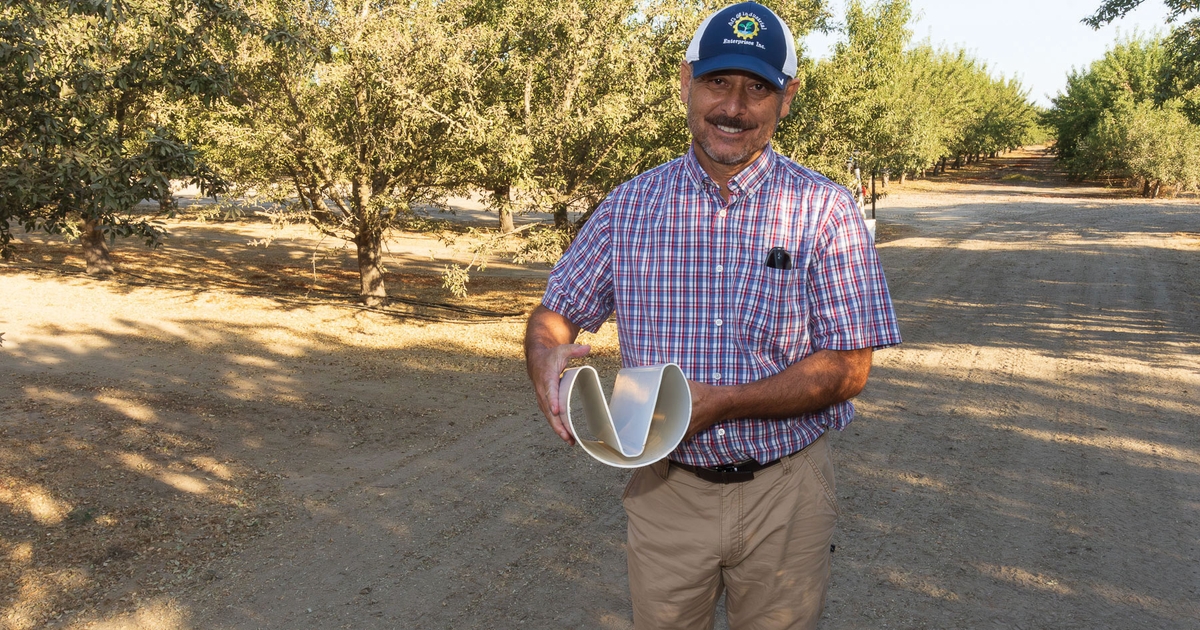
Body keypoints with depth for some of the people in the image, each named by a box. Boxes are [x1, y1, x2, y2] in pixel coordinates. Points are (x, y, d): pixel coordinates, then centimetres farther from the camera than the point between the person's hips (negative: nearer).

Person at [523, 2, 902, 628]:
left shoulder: (825, 211, -7)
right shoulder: (630, 205, 0)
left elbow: (847, 368, -11)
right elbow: (555, 312, 4)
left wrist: (715, 403, -23)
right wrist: (547, 356, -20)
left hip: (783, 492, -1)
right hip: (664, 488, 2)